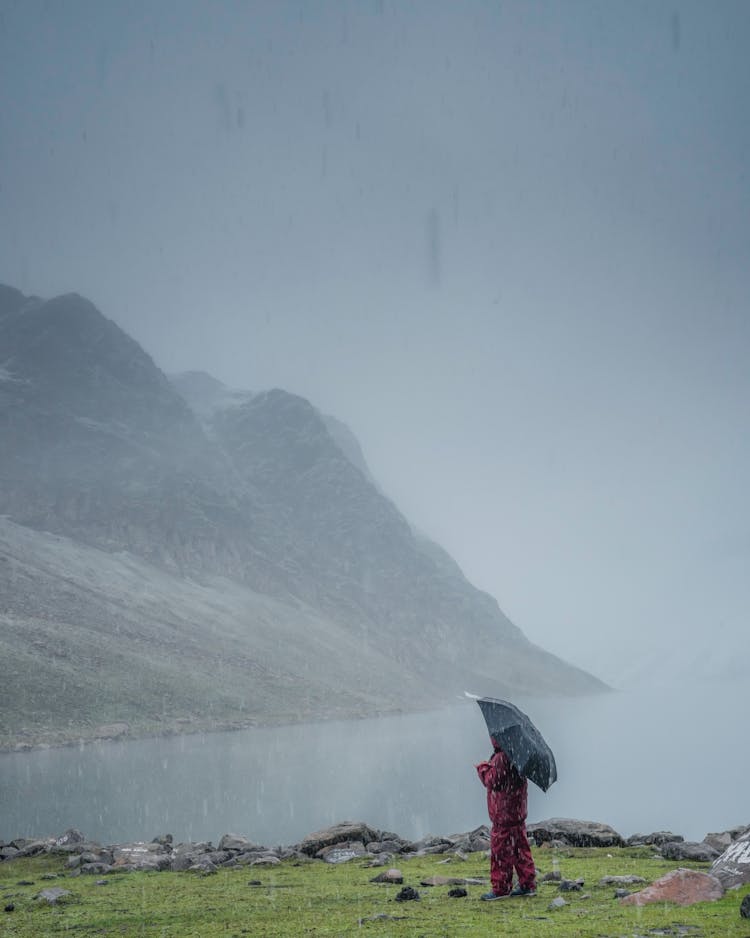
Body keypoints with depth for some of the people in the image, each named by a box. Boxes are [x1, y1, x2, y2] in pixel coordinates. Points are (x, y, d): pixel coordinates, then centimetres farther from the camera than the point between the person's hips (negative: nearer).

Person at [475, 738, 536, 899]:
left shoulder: (501, 758, -20)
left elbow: (492, 781, -19)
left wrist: (483, 768, -3)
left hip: (504, 812, -9)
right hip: (518, 813, 9)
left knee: (500, 849, -2)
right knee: (520, 848, 14)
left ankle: (501, 888, 3)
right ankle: (528, 885, 18)